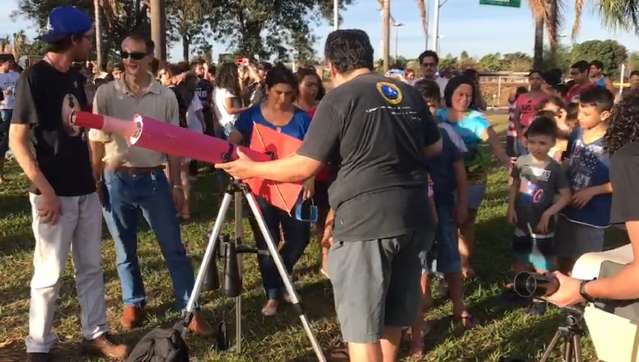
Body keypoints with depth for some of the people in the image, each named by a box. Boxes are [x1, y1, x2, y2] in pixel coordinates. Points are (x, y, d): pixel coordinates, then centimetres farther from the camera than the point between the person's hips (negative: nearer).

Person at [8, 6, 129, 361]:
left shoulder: (75, 77, 10)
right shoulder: (34, 77, -12)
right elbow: (17, 140, -14)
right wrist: (45, 189, -18)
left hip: (85, 189, 7)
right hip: (55, 193, -7)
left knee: (90, 268, 12)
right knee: (49, 274, 2)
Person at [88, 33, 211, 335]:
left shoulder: (166, 96, 0)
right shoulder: (105, 94, -1)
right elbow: (97, 142, 3)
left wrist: (177, 185, 3)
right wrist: (95, 182, -1)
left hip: (154, 179, 0)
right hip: (116, 180, 0)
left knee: (174, 249, 4)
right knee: (125, 250, 13)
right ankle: (133, 304, 30)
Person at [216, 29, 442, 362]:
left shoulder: (339, 98, -6)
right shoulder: (410, 94, 12)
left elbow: (304, 167, -8)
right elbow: (434, 148, 23)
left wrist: (252, 169, 5)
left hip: (366, 220, -7)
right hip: (413, 218, 7)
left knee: (362, 326, 2)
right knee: (393, 317, 20)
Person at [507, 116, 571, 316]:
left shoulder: (555, 168, -16)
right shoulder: (522, 161, -7)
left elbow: (566, 196, -11)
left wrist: (548, 213, -18)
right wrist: (511, 208, -4)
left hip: (542, 224, -4)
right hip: (521, 221, 4)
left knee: (542, 264, 9)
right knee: (519, 260, 20)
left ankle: (540, 298, 26)